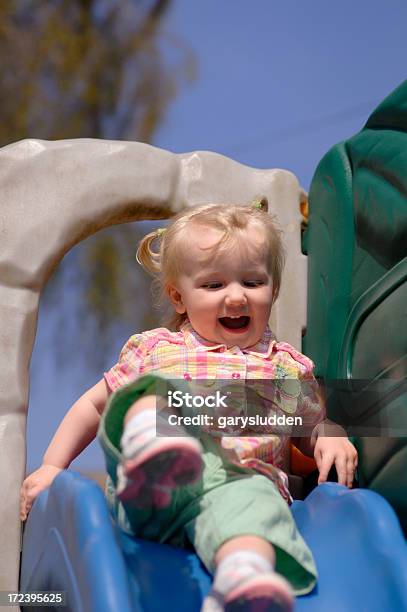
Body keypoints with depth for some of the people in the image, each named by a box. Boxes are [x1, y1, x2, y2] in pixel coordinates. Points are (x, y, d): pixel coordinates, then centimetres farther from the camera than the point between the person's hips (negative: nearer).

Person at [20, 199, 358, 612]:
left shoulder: (288, 367, 28)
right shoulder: (156, 349, 26)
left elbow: (313, 428, 36)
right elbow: (95, 404, 32)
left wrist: (333, 438, 11)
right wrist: (52, 465, 22)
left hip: (242, 478, 0)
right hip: (147, 495, 1)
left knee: (251, 498, -38)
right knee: (153, 390, -27)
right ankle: (150, 456, -59)